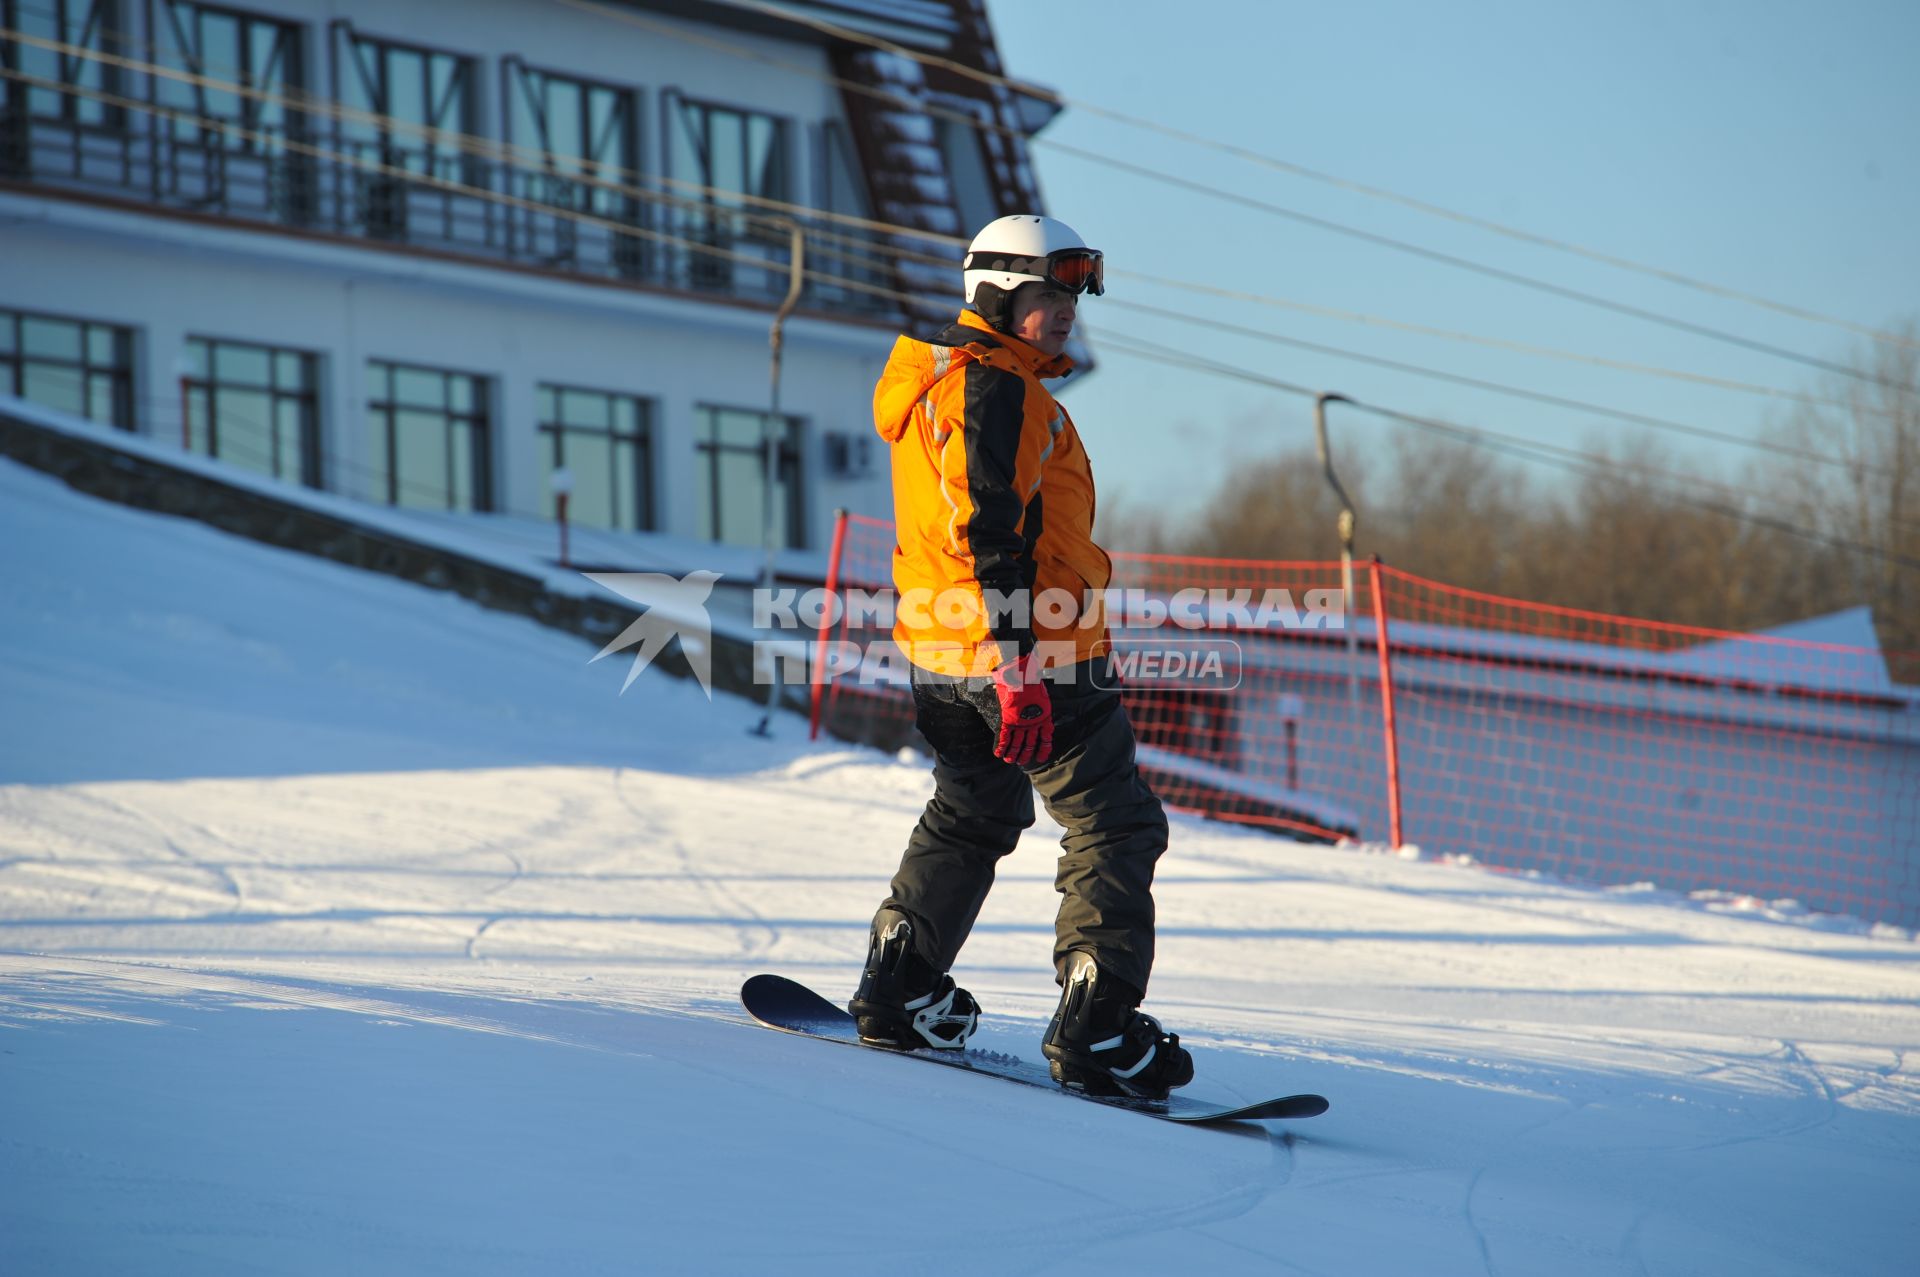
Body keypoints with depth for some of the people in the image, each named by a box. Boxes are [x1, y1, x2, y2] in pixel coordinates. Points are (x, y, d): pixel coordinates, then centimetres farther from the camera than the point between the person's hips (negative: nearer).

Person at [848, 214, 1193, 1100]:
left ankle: (897, 991, 27)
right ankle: (1096, 1031, -11)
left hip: (942, 659, 10)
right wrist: (1019, 668, -27)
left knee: (970, 814, 26)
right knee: (1115, 828, -4)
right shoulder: (996, 387, -16)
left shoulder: (937, 380, 17)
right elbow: (993, 534, -24)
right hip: (1040, 651, -10)